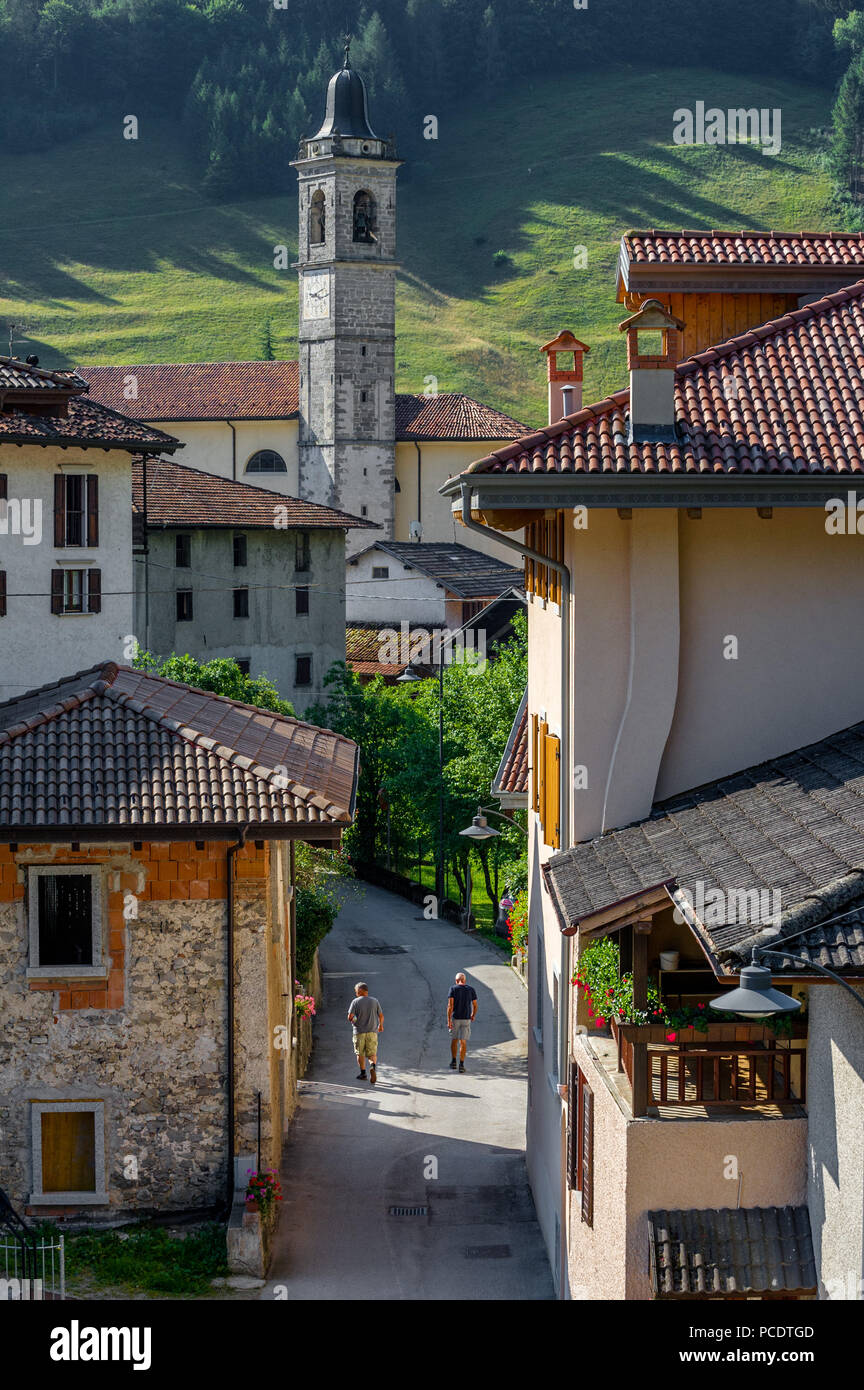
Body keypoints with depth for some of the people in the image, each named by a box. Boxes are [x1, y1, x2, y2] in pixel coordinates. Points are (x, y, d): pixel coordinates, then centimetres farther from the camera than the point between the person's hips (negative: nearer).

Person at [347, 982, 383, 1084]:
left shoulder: (355, 1002, -7)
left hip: (359, 1031, -2)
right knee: (372, 1054, 5)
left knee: (360, 1053, 13)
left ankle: (363, 1073, 15)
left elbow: (350, 1017, -12)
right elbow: (381, 1016, 6)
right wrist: (381, 1025, 25)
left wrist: (353, 1022, 12)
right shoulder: (374, 1001, 2)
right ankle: (372, 1067, -23)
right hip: (372, 1031, 2)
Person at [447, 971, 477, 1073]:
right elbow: (475, 1006, 4)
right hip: (466, 1019, 1)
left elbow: (450, 1005, -13)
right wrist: (473, 1016, 24)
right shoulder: (471, 990, 1)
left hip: (455, 1018, -1)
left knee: (454, 1040, 17)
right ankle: (461, 1064, -6)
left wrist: (448, 1020, -15)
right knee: (463, 1042, 2)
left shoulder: (453, 989, -5)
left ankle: (453, 1062, 18)